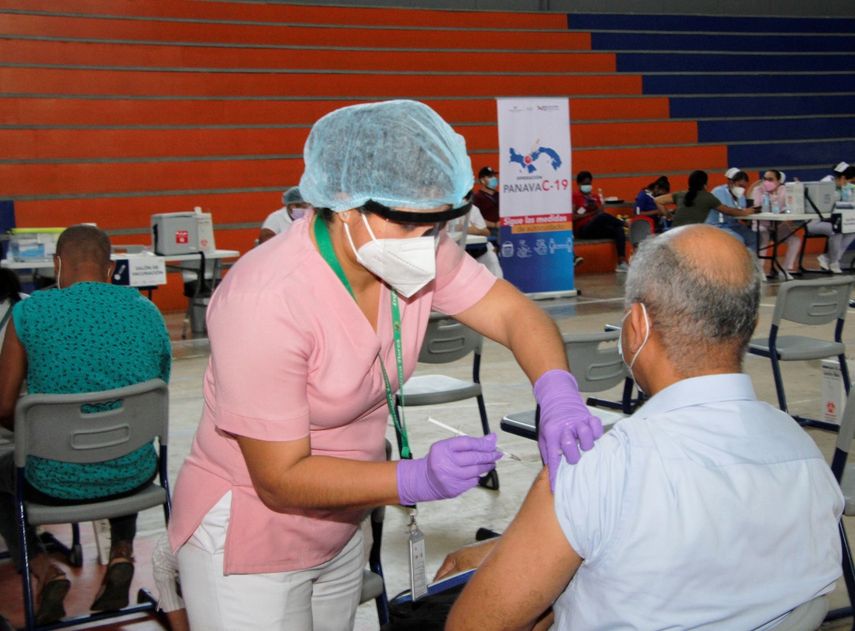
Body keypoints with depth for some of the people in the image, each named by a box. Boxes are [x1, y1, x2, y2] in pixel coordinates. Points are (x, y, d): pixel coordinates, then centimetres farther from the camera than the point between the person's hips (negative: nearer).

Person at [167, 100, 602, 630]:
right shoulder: (265, 301, -32)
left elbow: (515, 313, -12)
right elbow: (282, 479, -28)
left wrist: (558, 393, -33)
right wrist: (419, 479, -40)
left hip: (341, 530, 7)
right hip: (249, 542, -6)